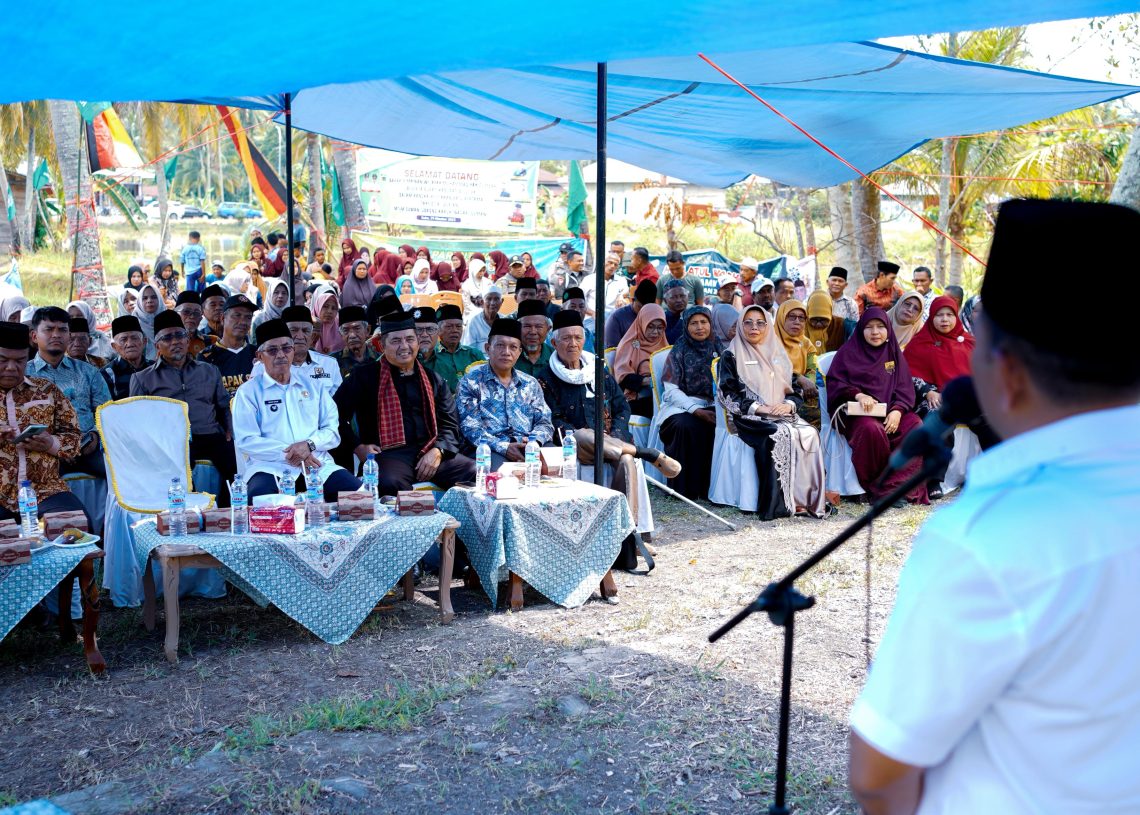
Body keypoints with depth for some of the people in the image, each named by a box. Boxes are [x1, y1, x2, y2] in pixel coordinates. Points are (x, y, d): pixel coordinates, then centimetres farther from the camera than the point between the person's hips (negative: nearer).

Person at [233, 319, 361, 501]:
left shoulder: (313, 386, 19)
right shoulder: (248, 392, 8)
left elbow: (332, 430, 13)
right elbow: (246, 441, -3)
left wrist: (309, 444, -9)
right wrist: (288, 453, -14)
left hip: (317, 465, 3)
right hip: (270, 468, -3)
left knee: (358, 491, -23)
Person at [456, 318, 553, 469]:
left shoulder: (531, 384, 21)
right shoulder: (470, 383, 7)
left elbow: (544, 422, 15)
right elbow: (470, 427, -4)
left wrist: (534, 441, -9)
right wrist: (504, 447, -19)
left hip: (531, 447, 4)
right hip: (492, 450, -4)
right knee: (499, 470, -39)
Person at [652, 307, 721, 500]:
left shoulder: (717, 349, 12)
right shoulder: (679, 351, 1)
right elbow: (671, 390, -6)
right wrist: (696, 410, -19)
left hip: (711, 406, 3)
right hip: (681, 406, -3)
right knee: (686, 425, -36)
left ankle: (712, 484, -17)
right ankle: (685, 487, -23)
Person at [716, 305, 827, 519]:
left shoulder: (778, 355, 22)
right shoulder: (731, 356, 8)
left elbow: (794, 390, 19)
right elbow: (727, 394, -4)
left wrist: (789, 404, -5)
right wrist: (760, 408, -15)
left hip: (783, 414, 5)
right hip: (748, 418, -4)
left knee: (809, 433, -26)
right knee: (781, 435, -34)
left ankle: (811, 498, -26)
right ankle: (780, 503, -34)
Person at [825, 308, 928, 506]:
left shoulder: (894, 353, 18)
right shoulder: (849, 352, 9)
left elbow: (905, 387, 11)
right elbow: (834, 383, 1)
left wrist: (897, 411, -10)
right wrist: (858, 395, -18)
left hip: (891, 411, 4)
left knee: (916, 428, -26)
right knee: (872, 430, -37)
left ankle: (891, 486, -26)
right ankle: (873, 485, -18)